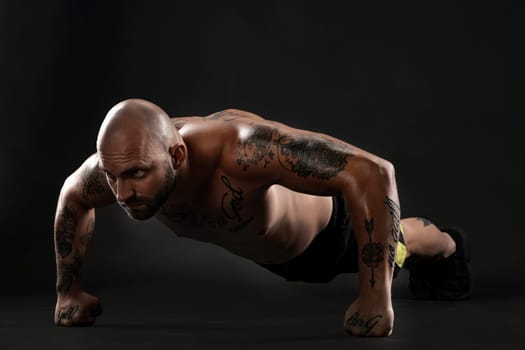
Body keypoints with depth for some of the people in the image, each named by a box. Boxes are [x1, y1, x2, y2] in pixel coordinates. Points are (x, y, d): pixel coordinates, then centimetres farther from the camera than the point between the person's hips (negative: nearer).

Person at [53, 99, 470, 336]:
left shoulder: (238, 147, -52)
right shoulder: (123, 160, -34)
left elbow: (373, 172, -53)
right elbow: (72, 197, -8)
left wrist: (376, 298, -51)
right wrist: (69, 289, -9)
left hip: (328, 223, -5)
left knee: (390, 244, 29)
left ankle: (445, 244, 65)